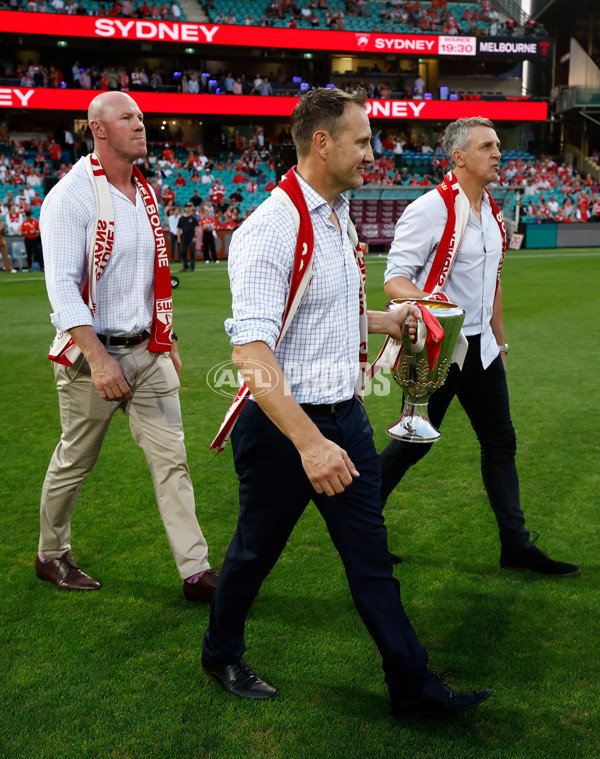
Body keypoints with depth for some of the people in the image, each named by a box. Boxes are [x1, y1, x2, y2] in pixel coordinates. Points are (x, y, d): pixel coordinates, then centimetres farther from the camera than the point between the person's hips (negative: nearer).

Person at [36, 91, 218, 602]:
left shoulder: (145, 194, 12)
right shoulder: (72, 195, -12)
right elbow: (62, 286, -19)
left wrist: (167, 340, 18)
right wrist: (98, 359, -26)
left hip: (148, 351, 7)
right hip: (93, 353, -6)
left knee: (172, 458, 2)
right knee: (74, 463, 8)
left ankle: (196, 571, 7)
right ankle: (52, 557, 30)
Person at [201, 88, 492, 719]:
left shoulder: (338, 218, 10)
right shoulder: (270, 229, -20)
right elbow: (252, 351, -30)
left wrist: (387, 320, 22)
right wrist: (309, 442, -36)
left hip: (345, 417, 8)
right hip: (282, 427, -7)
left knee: (371, 558, 11)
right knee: (254, 552, 13)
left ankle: (413, 688, 22)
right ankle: (220, 655, 39)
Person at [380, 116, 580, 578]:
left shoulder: (492, 212, 11)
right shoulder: (430, 210, -14)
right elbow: (395, 278, -16)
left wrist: (499, 341, 20)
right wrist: (426, 302, -36)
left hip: (480, 347, 8)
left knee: (501, 442, 10)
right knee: (413, 444, 1)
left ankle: (516, 547, 20)